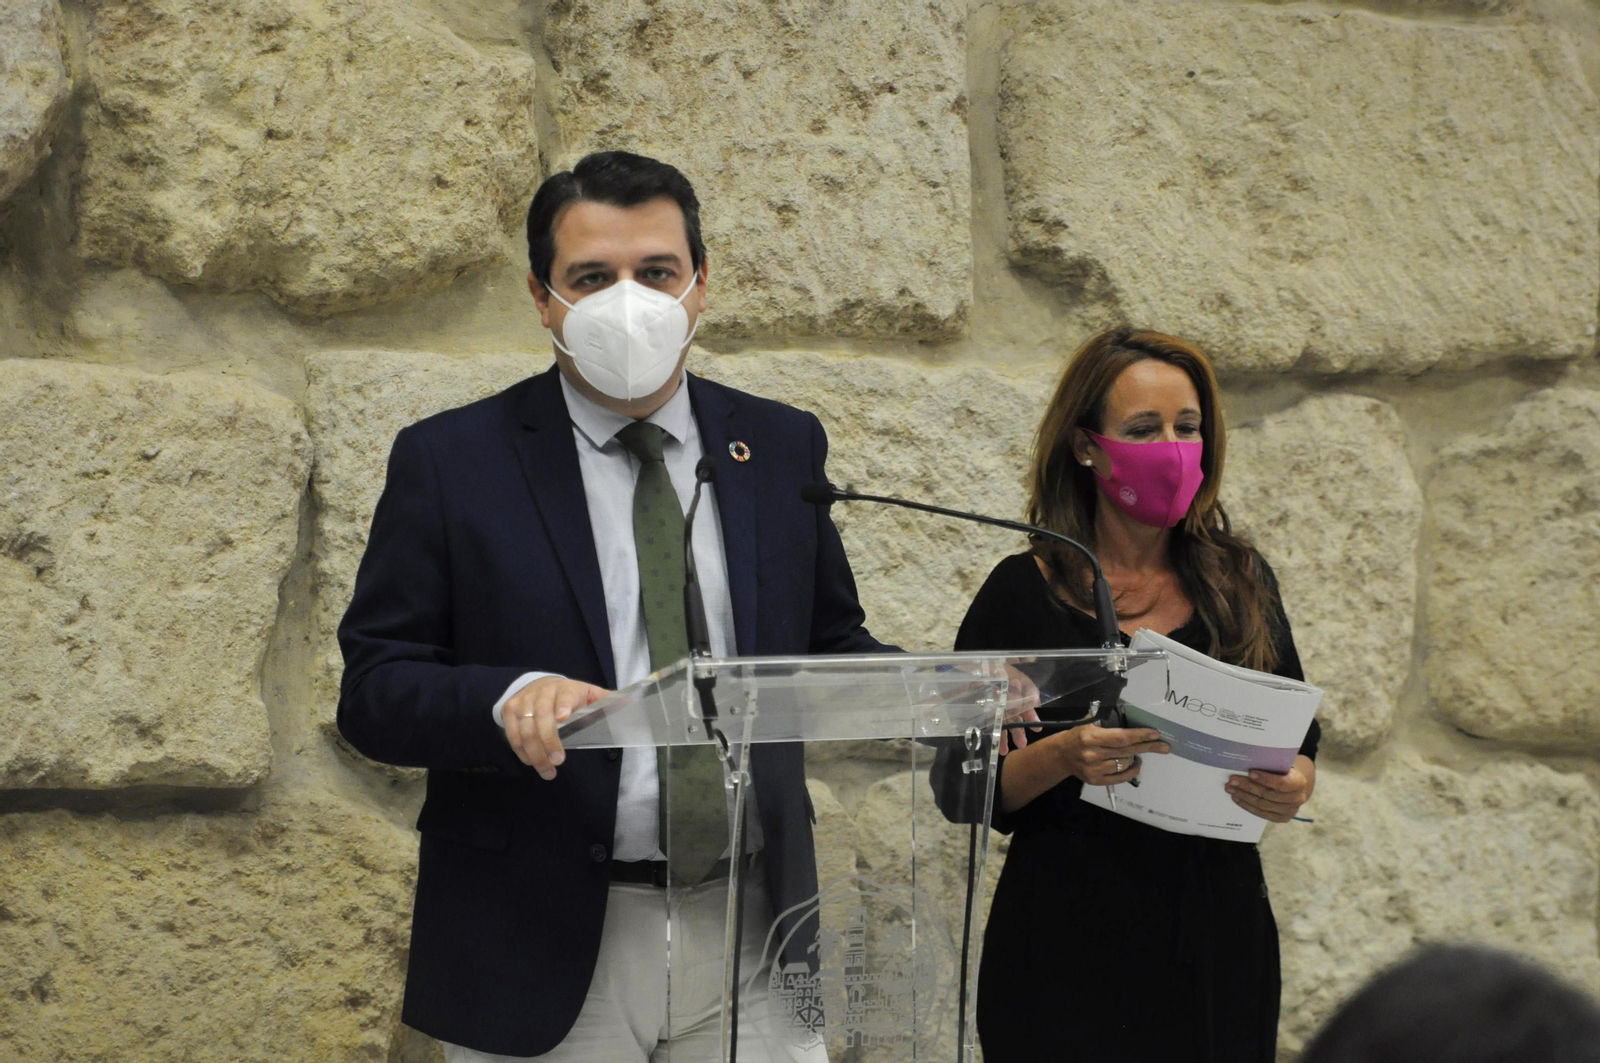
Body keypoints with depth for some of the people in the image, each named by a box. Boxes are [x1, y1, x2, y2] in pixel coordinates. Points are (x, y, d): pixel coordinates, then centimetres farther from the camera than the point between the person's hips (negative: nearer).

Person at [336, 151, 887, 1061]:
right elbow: (374, 689, -4)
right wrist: (509, 700, -24)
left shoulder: (782, 447, 9)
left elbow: (829, 647, 14)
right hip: (547, 952, -3)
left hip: (747, 935, 3)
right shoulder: (450, 461, -1)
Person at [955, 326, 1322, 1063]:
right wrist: (1063, 758, -22)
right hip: (1073, 943, -3)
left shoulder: (1240, 582, 8)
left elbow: (1300, 739, 12)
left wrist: (1294, 785, -10)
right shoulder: (1026, 593, -2)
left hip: (1220, 938, 3)